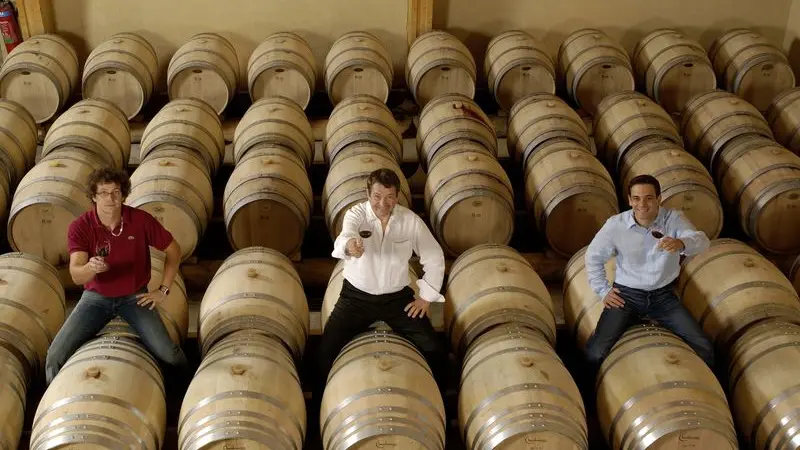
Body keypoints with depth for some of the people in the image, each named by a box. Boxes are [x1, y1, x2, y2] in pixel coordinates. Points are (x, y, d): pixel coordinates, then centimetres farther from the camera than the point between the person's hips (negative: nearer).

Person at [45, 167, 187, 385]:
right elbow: (76, 275, -25)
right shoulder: (79, 227, -15)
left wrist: (163, 290, -1)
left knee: (168, 354, -18)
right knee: (56, 355, -14)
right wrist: (90, 267, -48)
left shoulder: (141, 220, -13)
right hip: (96, 296, 1)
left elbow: (173, 250, 0)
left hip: (135, 297, 0)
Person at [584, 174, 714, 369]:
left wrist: (681, 243, -48)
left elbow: (702, 241, -26)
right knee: (596, 353, -19)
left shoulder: (673, 219, -9)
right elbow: (593, 257, 5)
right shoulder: (615, 224, -9)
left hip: (663, 295, 1)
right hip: (626, 294, -1)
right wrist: (603, 290, 0)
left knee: (704, 349, -9)